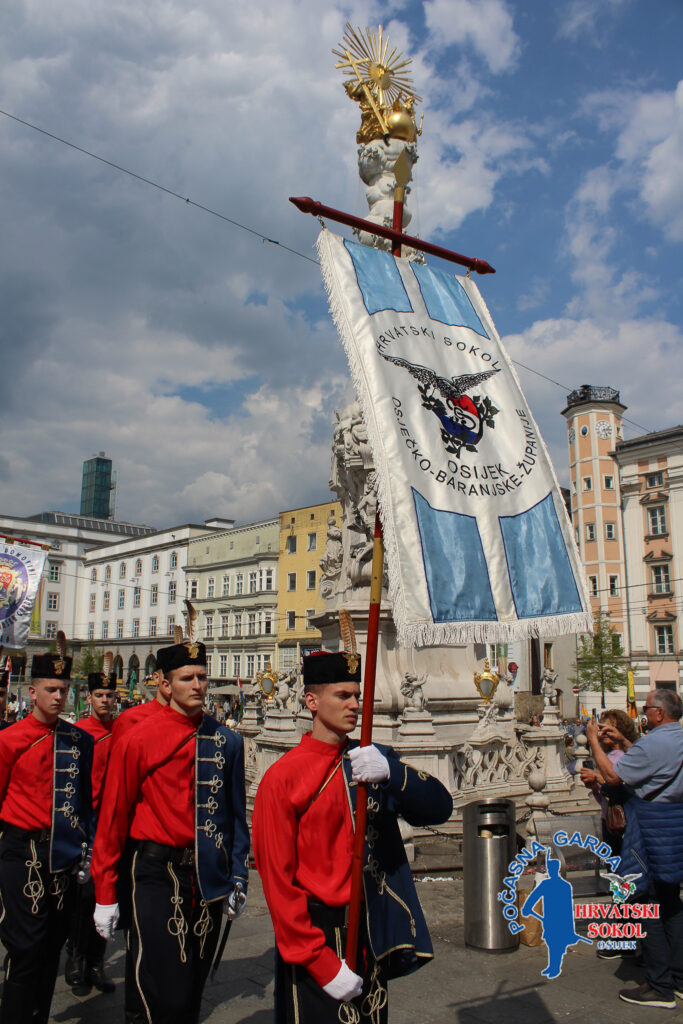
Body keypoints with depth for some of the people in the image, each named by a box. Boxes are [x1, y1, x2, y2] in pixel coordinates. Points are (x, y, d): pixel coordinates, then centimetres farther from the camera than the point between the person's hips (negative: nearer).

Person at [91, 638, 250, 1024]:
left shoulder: (227, 741, 2)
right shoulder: (137, 740, -8)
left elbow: (236, 814, 9)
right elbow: (113, 819, -4)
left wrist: (238, 878, 7)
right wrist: (105, 894, -2)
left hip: (209, 877, 4)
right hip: (158, 876, -4)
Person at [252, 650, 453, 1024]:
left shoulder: (375, 759, 3)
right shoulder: (282, 777, -11)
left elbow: (440, 808, -9)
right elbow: (277, 881, -11)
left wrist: (391, 773, -27)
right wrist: (323, 964, -14)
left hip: (371, 933, 4)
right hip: (314, 933, -4)